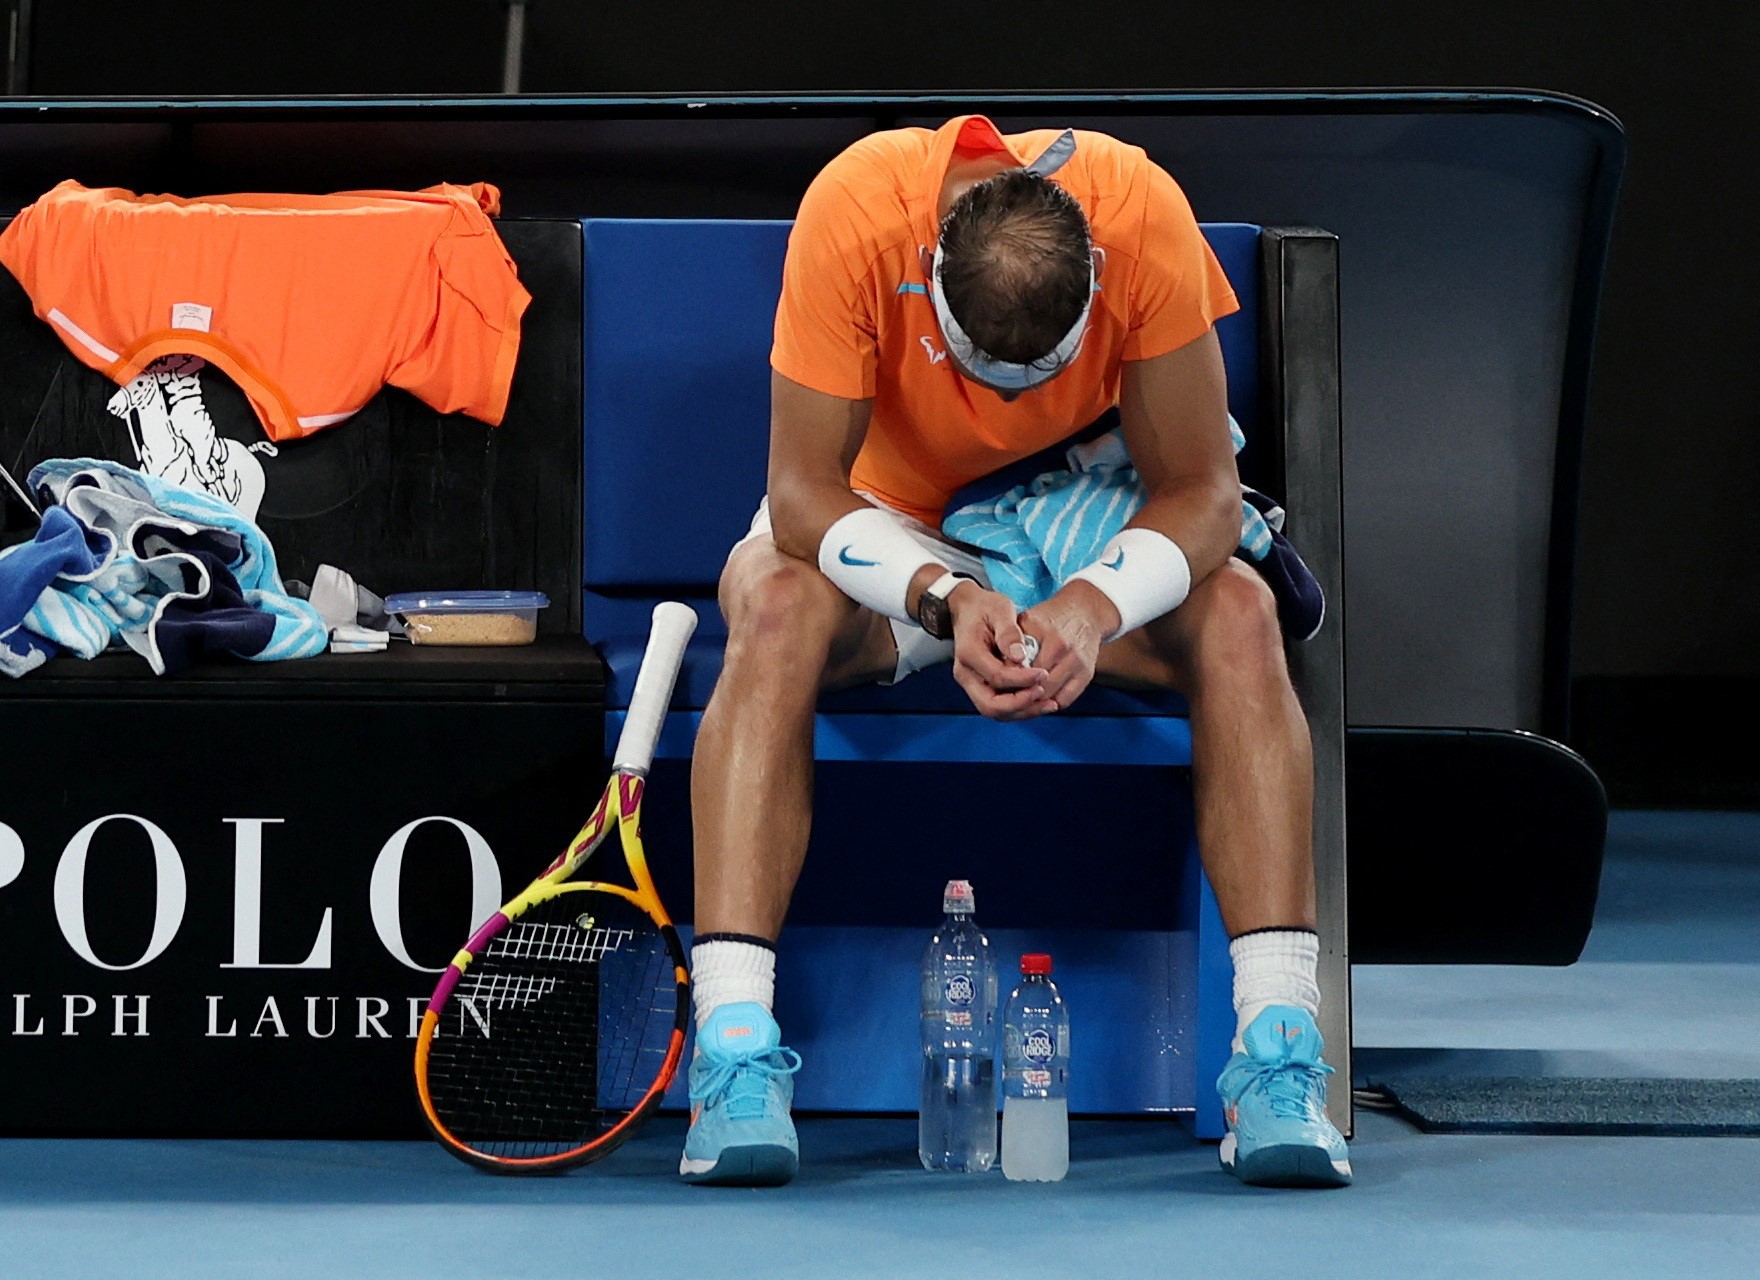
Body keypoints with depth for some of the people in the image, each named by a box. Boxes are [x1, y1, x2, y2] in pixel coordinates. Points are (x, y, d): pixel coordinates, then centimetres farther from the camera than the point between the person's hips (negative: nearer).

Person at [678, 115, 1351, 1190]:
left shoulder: (1143, 214, -27)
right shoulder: (855, 211, -31)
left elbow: (1201, 493, -21)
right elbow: (805, 496, -27)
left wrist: (1092, 607, -40)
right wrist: (945, 598, -44)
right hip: (887, 531, -1)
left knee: (1239, 614, -29)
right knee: (778, 610, -35)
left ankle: (1279, 1052, -31)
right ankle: (733, 1049, -38)